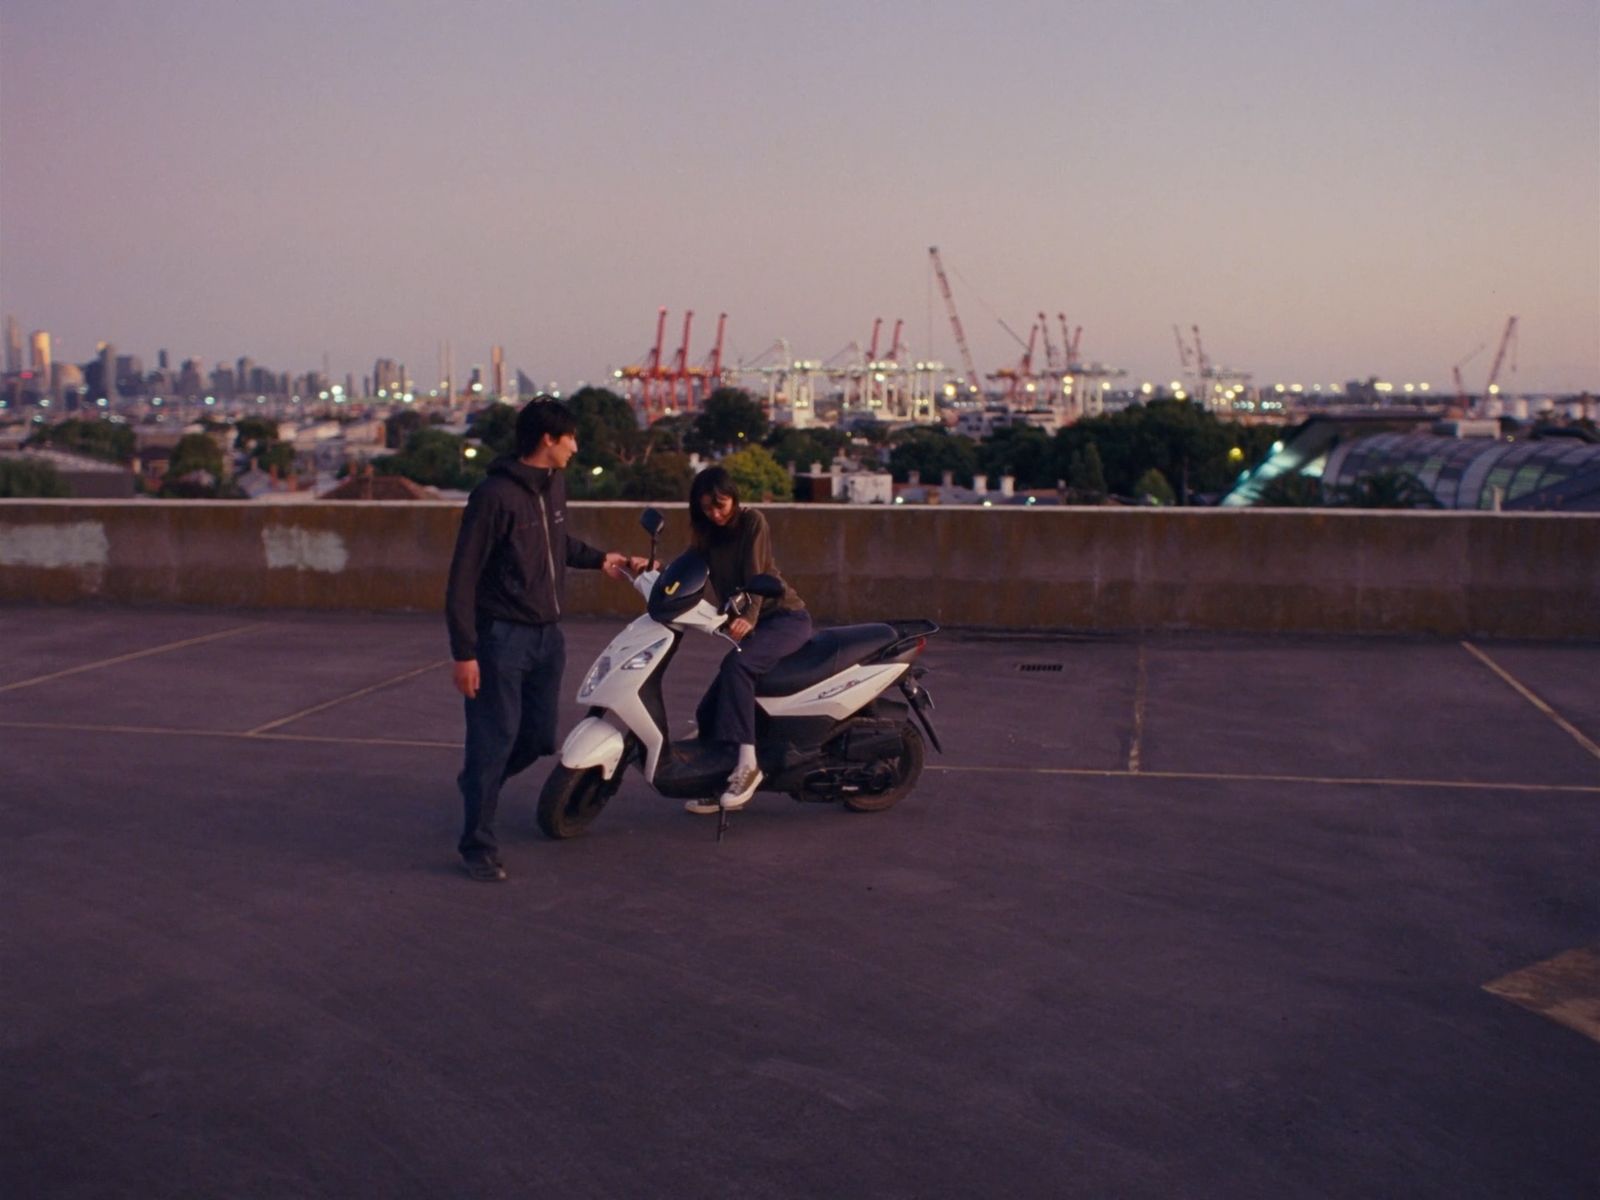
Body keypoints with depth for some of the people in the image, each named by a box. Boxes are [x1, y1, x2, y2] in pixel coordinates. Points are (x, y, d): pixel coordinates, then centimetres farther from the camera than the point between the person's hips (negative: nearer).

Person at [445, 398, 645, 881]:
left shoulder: (554, 484, 8)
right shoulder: (495, 495, -17)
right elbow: (463, 577, -16)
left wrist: (600, 559, 23)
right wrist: (463, 652, -19)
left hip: (547, 636, 8)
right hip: (502, 637, -8)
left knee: (539, 738, 13)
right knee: (494, 741, -3)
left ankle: (478, 782, 40)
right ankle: (477, 846, 9)